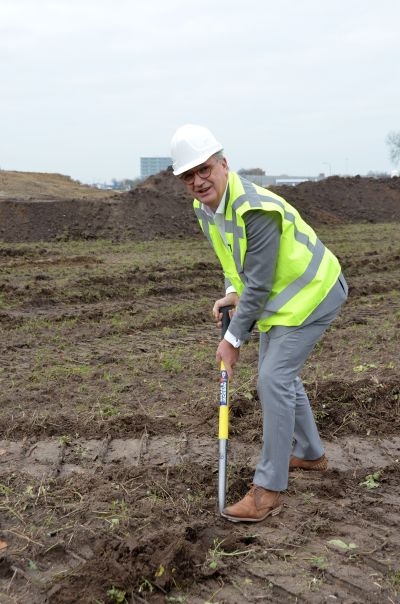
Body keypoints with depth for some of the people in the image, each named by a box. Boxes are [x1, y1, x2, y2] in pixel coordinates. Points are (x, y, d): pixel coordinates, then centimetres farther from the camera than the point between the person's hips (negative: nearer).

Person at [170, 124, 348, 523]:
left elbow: (258, 285, -28)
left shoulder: (257, 210, -32)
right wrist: (231, 293, -2)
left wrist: (234, 339, -20)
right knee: (279, 375, 18)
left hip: (310, 294, -9)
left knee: (273, 379, -14)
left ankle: (269, 489, -3)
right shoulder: (204, 205, -3)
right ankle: (309, 453, 39)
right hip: (279, 295, 10)